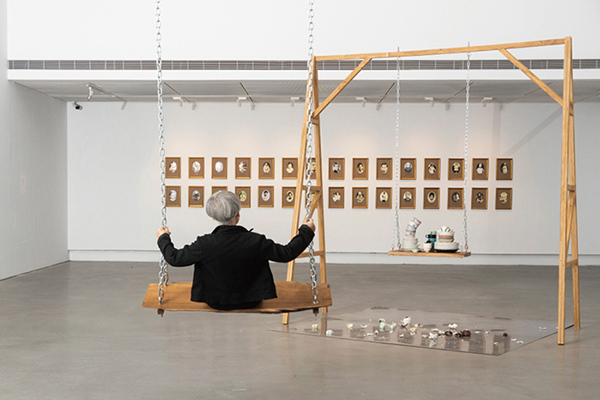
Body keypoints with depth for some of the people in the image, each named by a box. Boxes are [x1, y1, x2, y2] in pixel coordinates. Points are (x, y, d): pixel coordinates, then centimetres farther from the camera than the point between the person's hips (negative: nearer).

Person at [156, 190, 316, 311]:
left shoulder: (205, 245, -25)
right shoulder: (256, 242, -26)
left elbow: (174, 258, -12)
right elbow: (287, 253, -15)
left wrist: (163, 238, 8)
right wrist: (306, 231, 0)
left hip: (215, 302, 0)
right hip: (250, 302, 0)